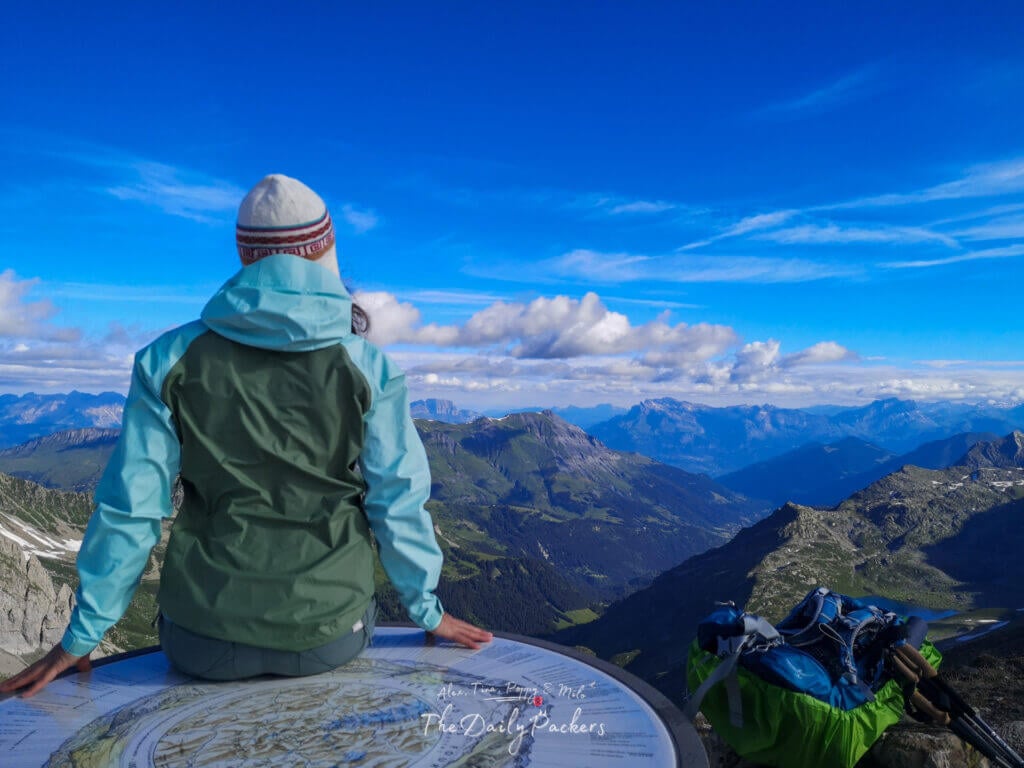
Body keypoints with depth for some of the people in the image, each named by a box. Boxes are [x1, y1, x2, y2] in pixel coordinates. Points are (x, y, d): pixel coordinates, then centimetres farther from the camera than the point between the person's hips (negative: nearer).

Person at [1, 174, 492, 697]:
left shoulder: (170, 360, -7)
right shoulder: (368, 368, -9)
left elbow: (129, 507, -4)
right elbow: (397, 501, -5)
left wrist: (82, 636, 9)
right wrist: (428, 611, 9)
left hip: (205, 638, 1)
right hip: (331, 635, 0)